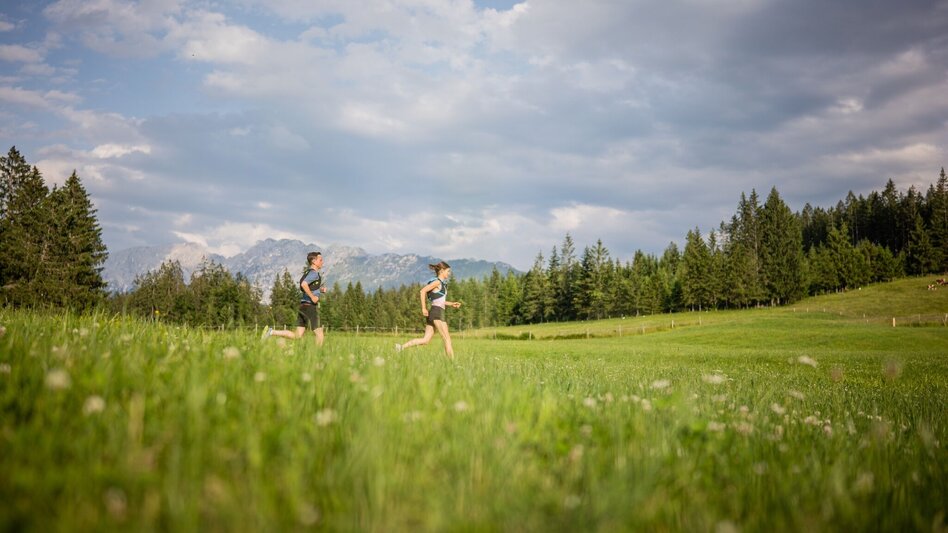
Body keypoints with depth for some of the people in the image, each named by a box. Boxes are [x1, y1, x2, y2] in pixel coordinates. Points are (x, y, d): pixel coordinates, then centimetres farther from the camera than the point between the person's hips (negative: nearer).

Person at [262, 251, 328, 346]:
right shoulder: (314, 273, -11)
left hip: (303, 306, 9)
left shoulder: (309, 272, 18)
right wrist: (313, 297, -21)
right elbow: (304, 284, -28)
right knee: (319, 333, -1)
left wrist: (320, 290, 16)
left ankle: (272, 332, 3)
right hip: (310, 306, -9)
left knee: (297, 336, 7)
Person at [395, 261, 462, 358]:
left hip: (433, 314, 9)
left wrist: (451, 304, 21)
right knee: (447, 340, -7)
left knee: (425, 340, 2)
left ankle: (402, 347, -3)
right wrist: (423, 308, -17)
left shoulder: (442, 283, 21)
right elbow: (422, 291, -16)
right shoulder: (437, 282, -7)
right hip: (437, 313, -9)